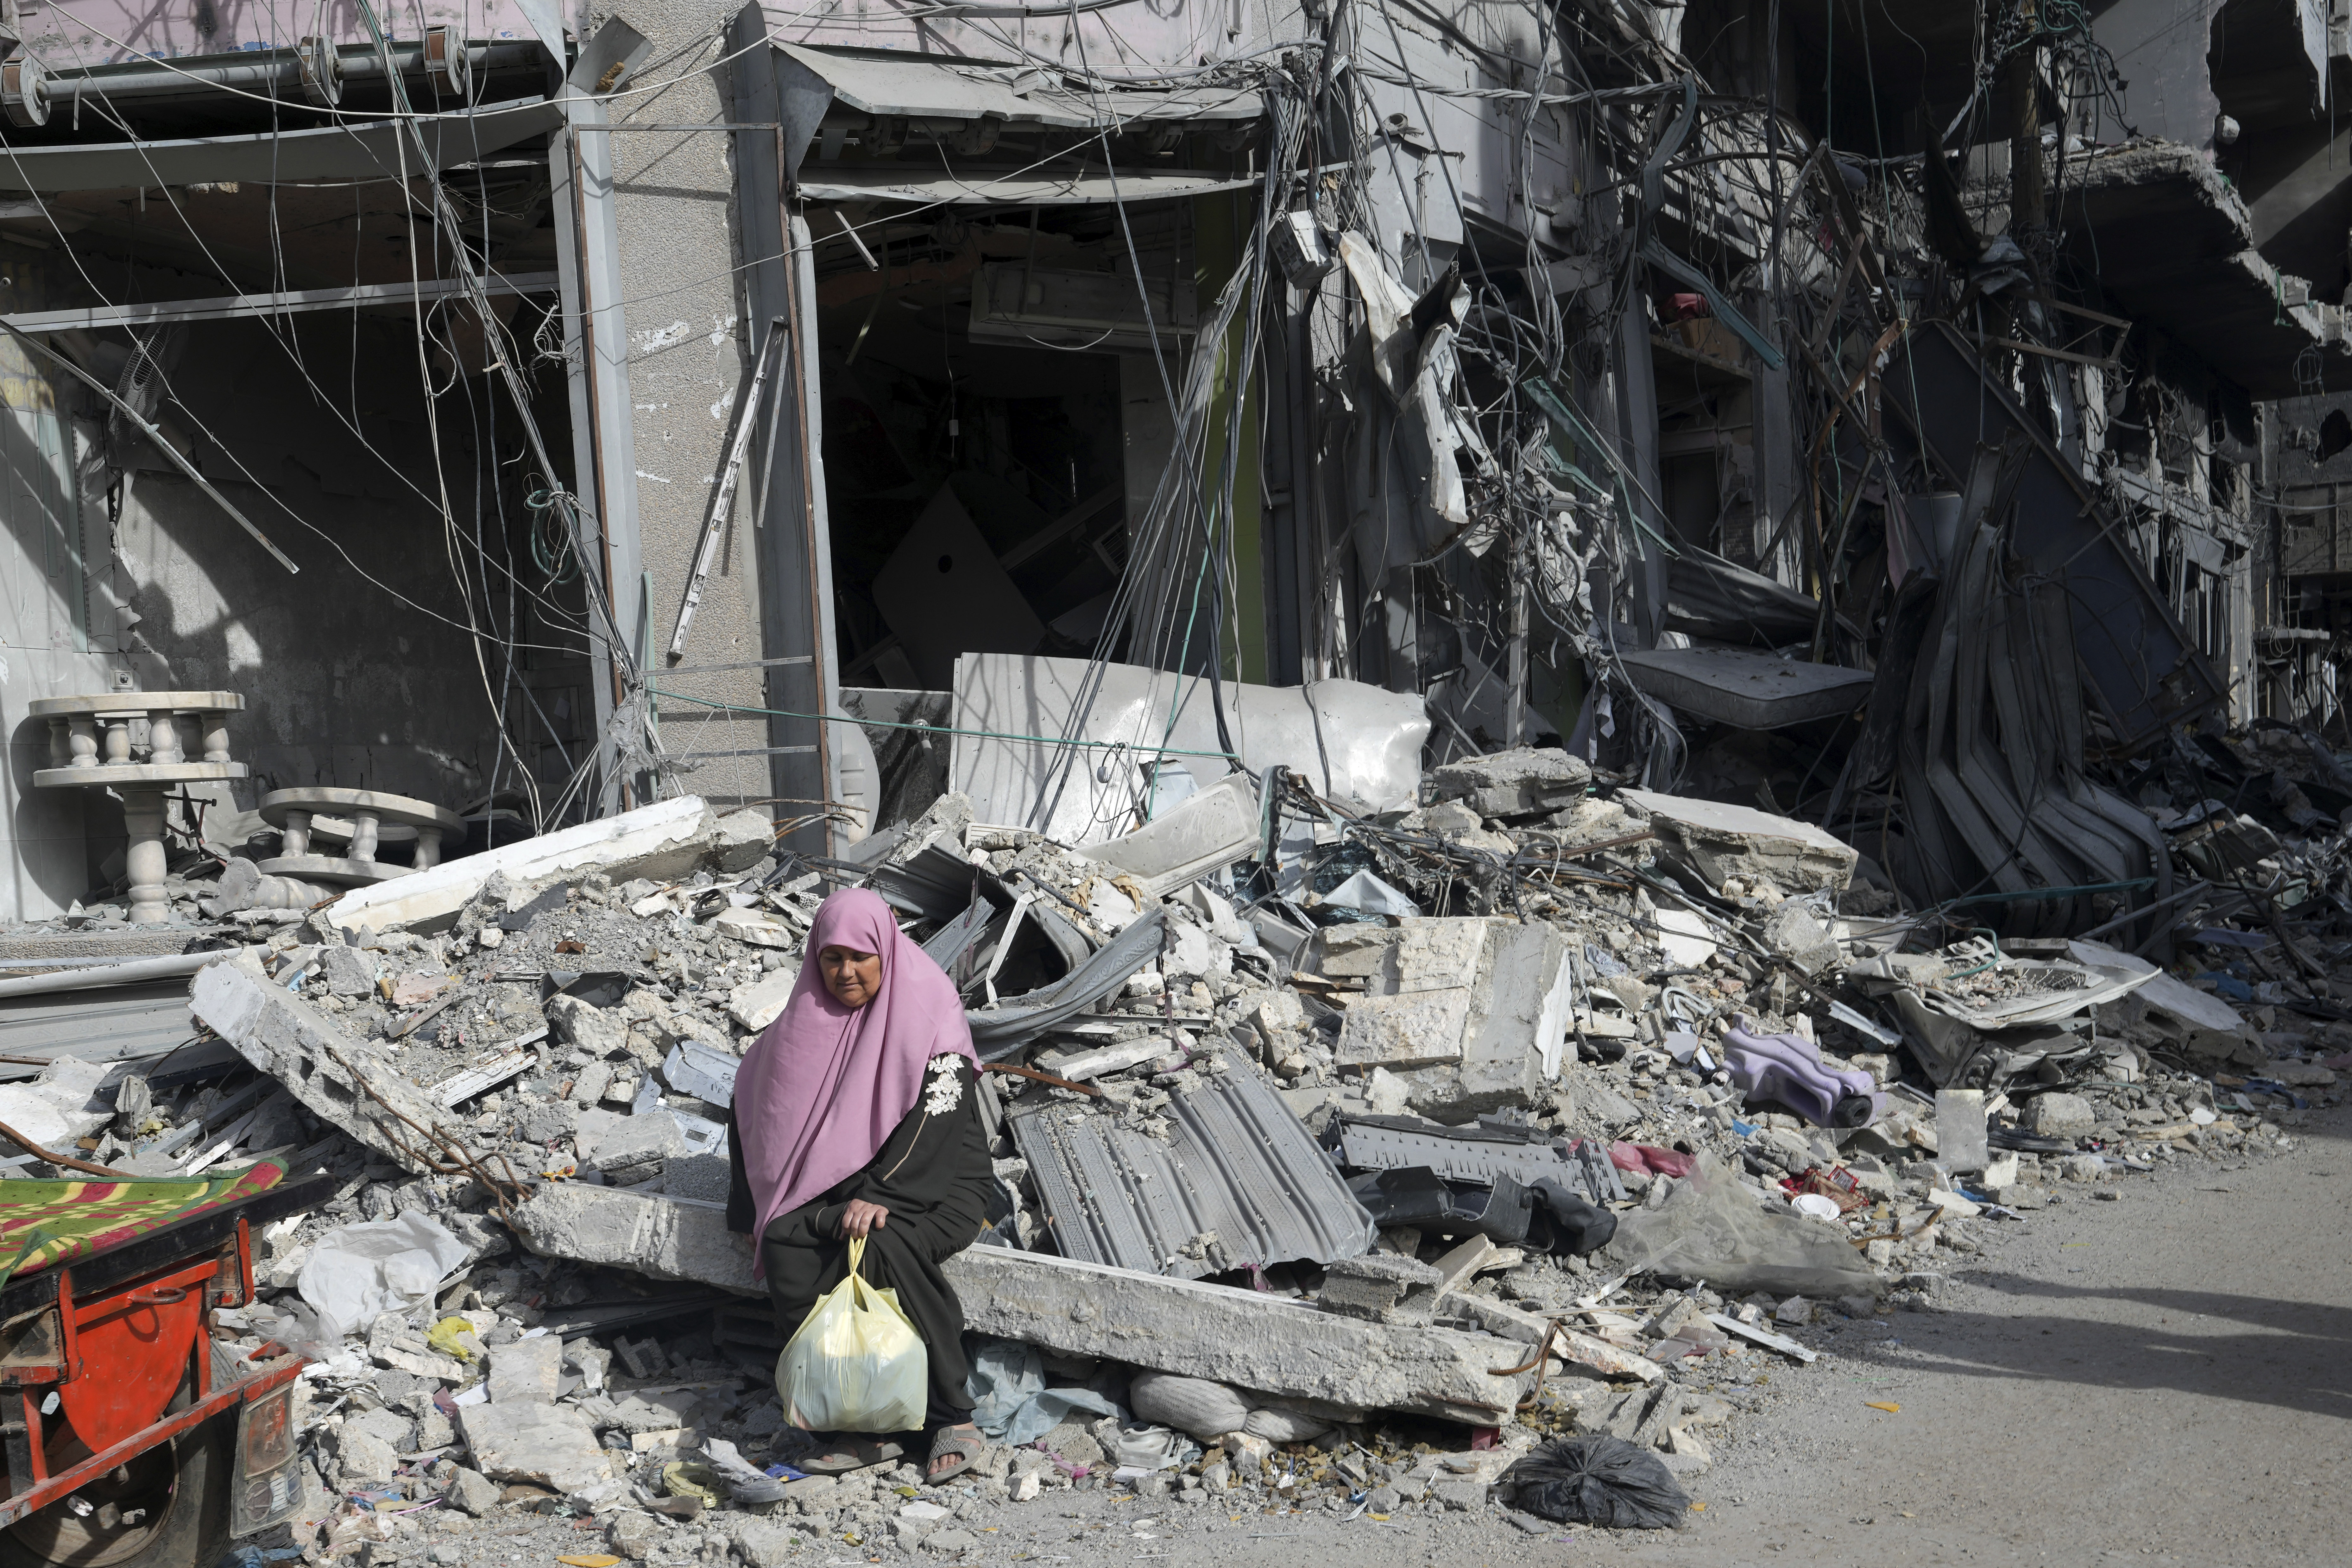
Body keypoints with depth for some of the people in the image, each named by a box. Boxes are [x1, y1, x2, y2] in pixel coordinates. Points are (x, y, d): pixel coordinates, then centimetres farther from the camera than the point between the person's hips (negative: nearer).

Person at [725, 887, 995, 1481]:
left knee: (883, 1248, -34)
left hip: (935, 1182, -5)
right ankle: (864, 1425, -22)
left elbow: (936, 1119, -16)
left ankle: (953, 1417, -22)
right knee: (787, 1250, -24)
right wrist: (757, 1205, 6)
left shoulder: (929, 1014, -10)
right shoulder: (811, 1018, 6)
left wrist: (880, 1193, -26)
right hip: (840, 1179, 5)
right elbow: (753, 1102, 13)